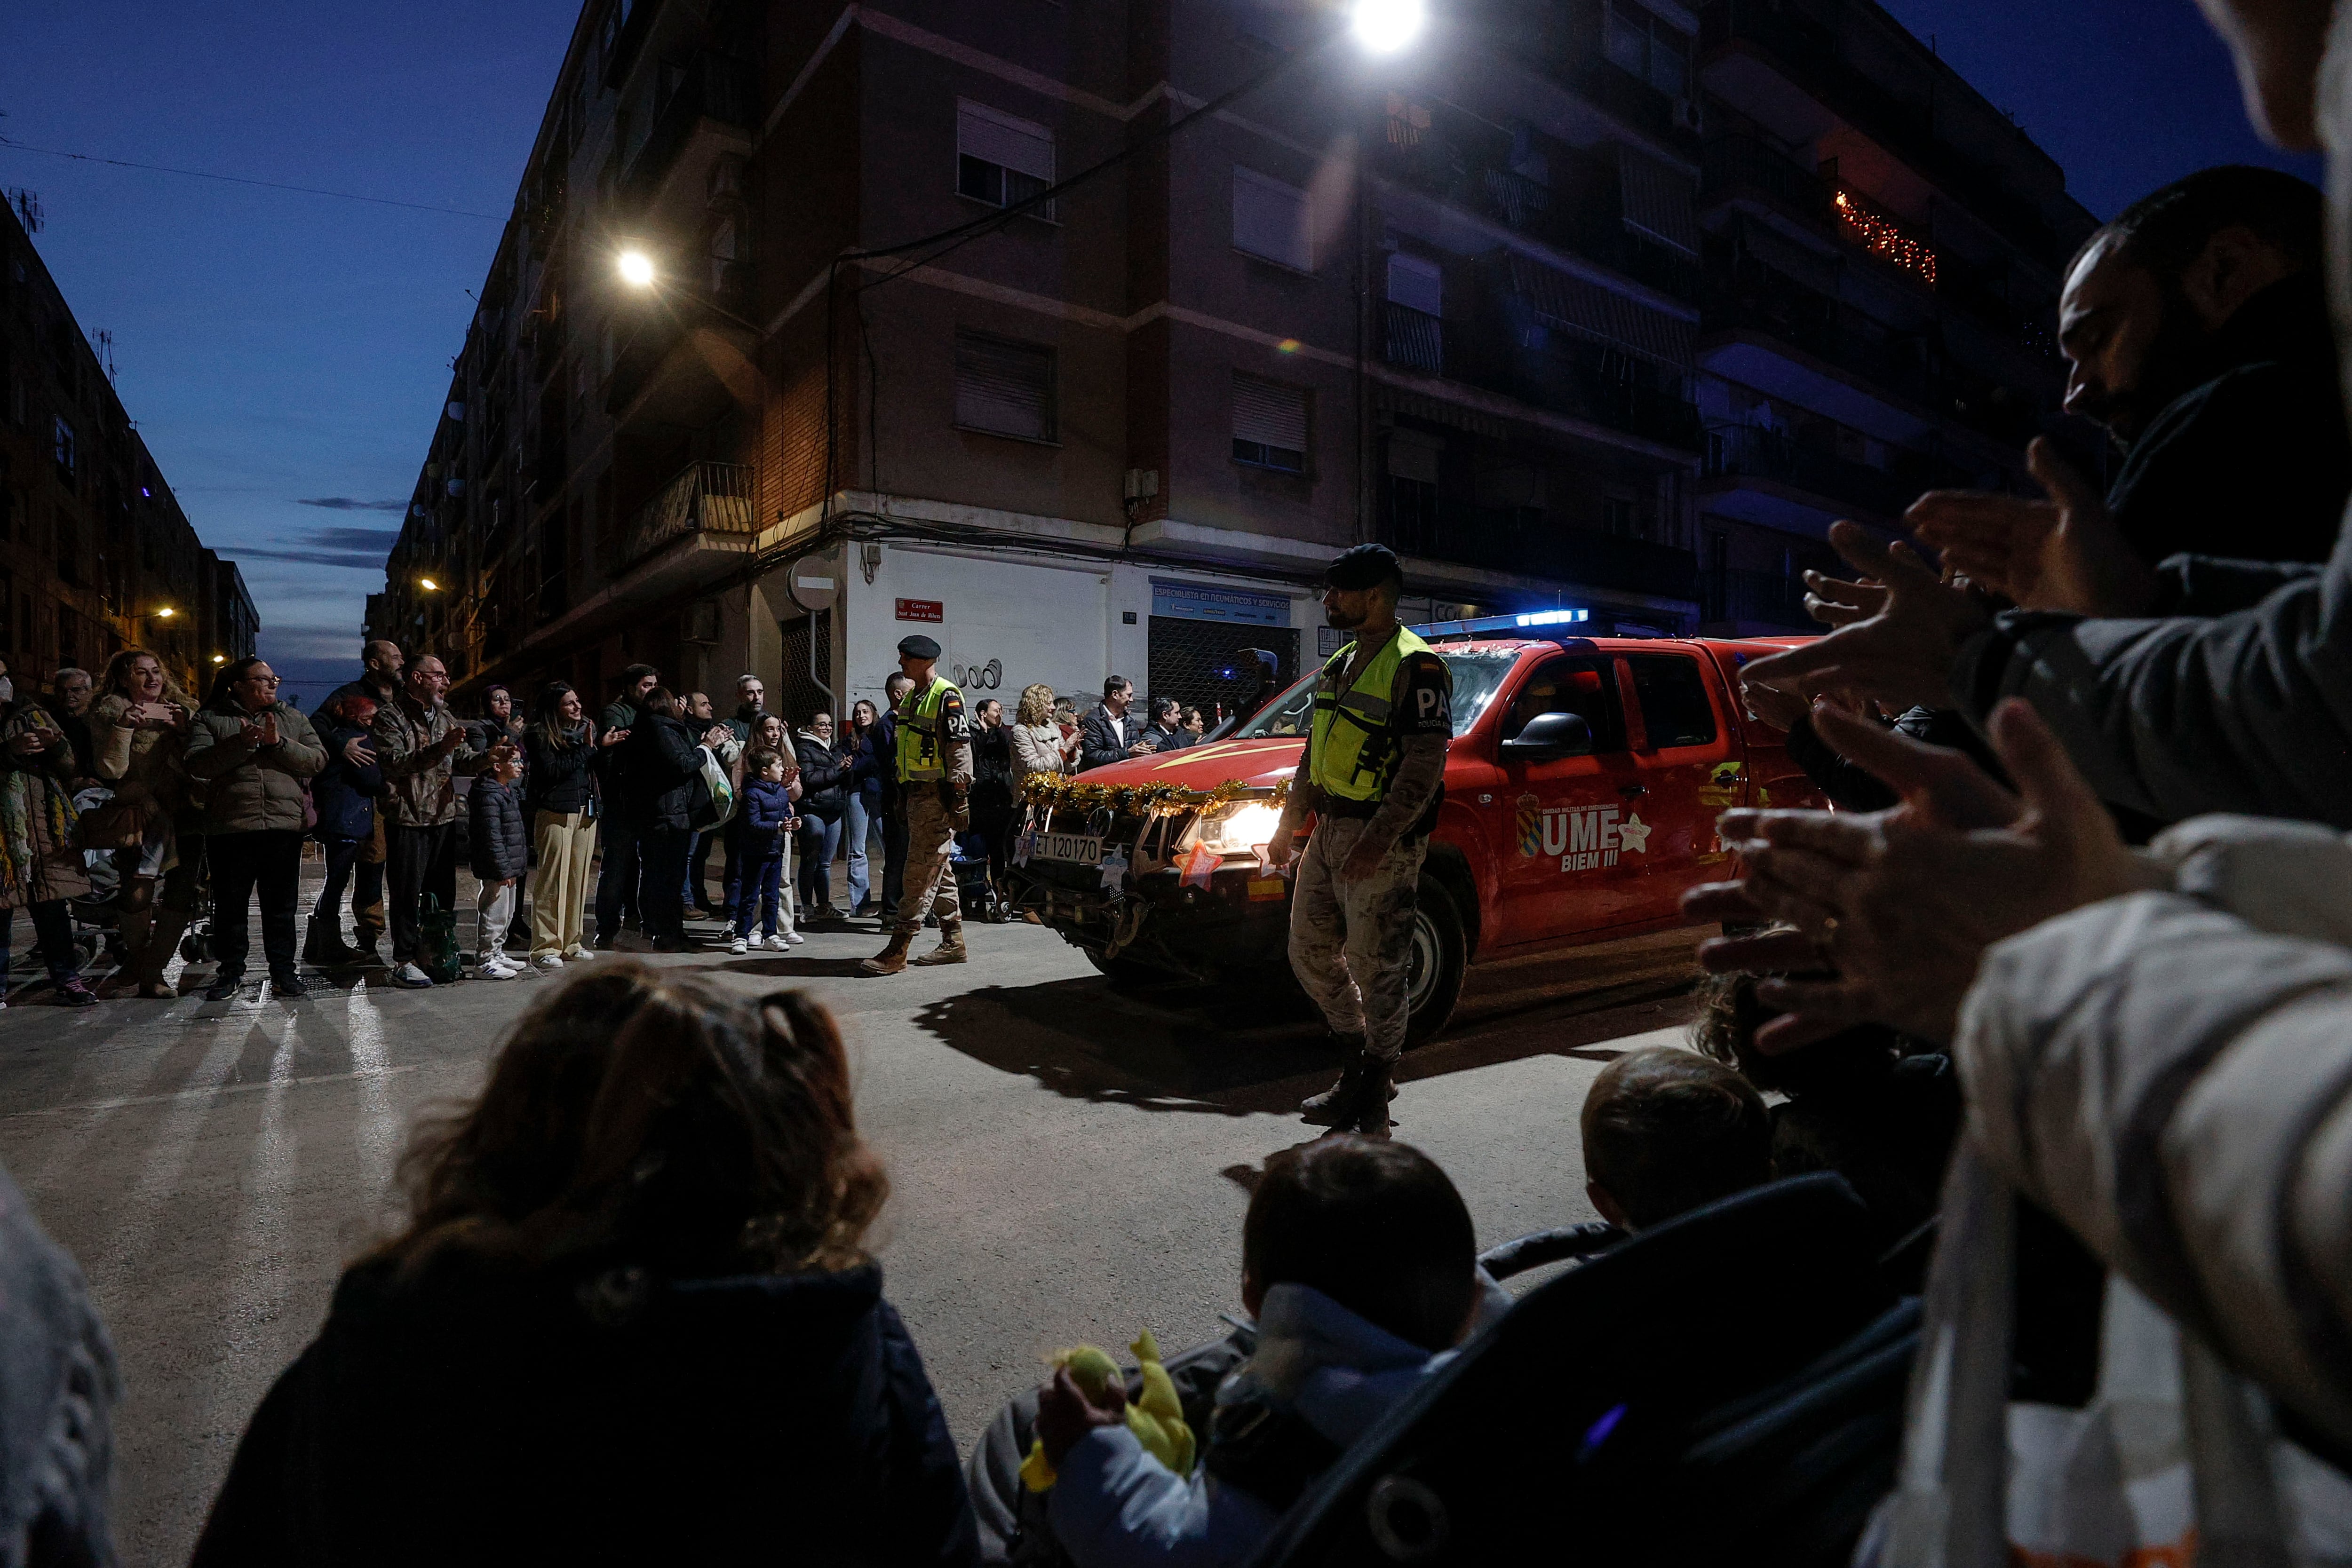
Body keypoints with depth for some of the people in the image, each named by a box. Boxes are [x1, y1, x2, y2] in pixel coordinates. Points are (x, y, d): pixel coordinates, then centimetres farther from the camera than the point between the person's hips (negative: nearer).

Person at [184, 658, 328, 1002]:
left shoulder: (293, 718, 13)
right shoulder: (208, 719, 6)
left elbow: (318, 760, 2)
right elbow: (197, 765, -8)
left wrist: (279, 743, -12)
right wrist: (242, 743, -19)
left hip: (284, 825, 2)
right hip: (229, 828, -1)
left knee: (281, 905, 7)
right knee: (230, 904, 7)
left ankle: (283, 972, 15)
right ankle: (230, 972, 20)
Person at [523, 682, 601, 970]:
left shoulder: (587, 729, 15)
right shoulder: (540, 735, -4)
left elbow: (598, 770, 14)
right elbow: (552, 770, -17)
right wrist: (586, 749, -12)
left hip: (586, 811, 6)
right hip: (555, 813, -6)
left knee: (579, 879, 7)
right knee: (554, 880, -7)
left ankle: (571, 943, 15)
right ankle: (545, 949, -2)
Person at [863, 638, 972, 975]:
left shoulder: (946, 696, -12)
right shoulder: (910, 698, 17)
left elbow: (960, 748, -16)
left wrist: (960, 798, -19)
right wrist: (902, 796, 22)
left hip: (938, 796, -10)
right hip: (916, 794, 10)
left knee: (921, 873, -8)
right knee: (938, 872, 14)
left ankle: (897, 951, -7)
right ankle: (953, 943, 22)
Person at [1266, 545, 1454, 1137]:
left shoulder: (1415, 667, -12)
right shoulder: (1340, 663, 15)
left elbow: (1425, 765, -19)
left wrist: (1376, 841, -26)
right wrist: (1288, 823, 19)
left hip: (1381, 840, -9)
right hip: (1328, 829, 9)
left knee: (1374, 968, 0)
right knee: (1311, 954, 13)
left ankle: (1374, 1097, 17)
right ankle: (1356, 1067, 30)